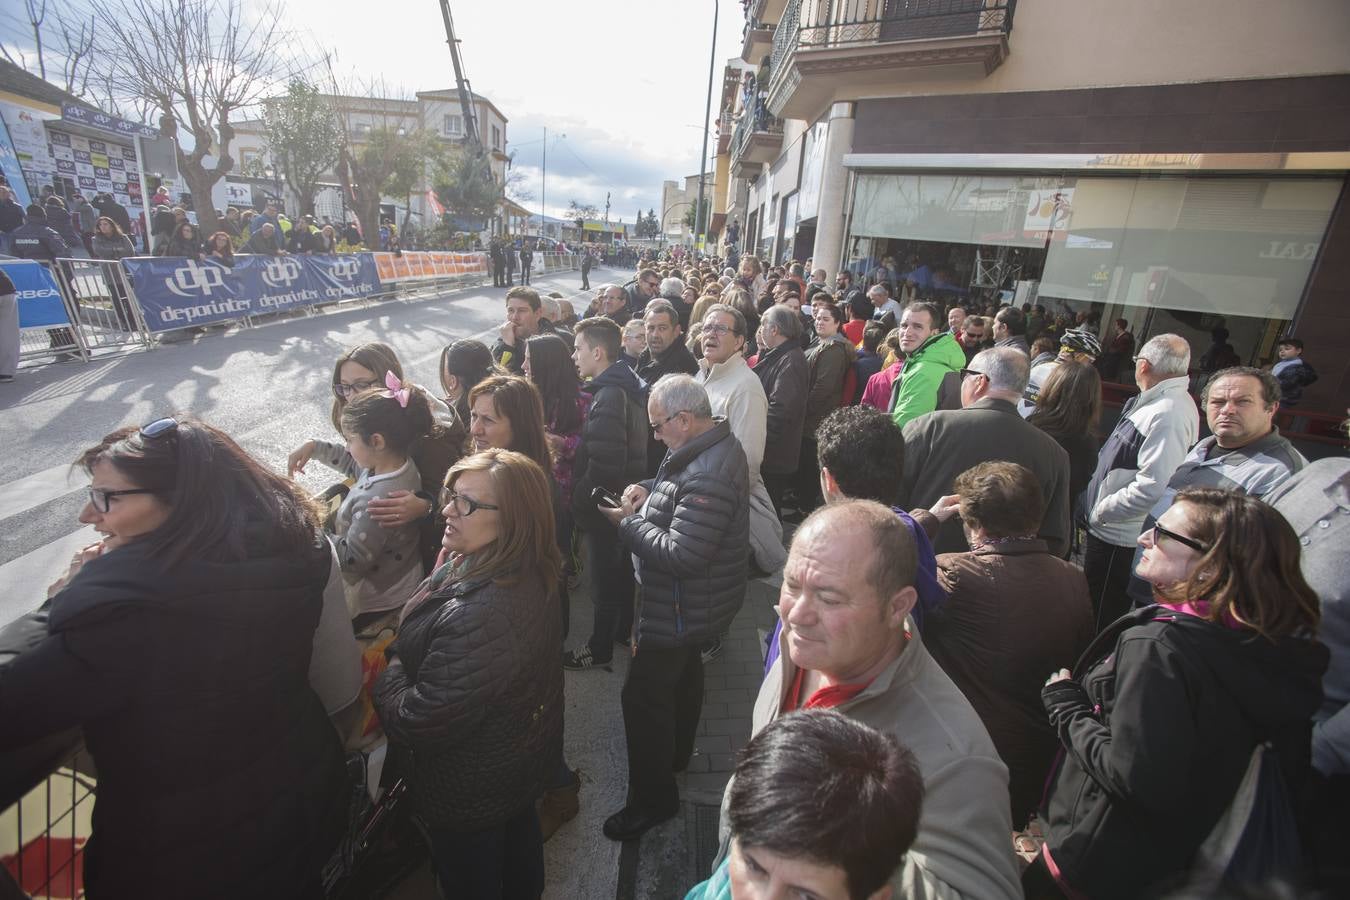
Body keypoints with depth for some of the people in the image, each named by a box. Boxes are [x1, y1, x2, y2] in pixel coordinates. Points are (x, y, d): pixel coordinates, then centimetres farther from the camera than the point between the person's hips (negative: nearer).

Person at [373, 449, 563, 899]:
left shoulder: (479, 617, -43)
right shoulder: (525, 575, -13)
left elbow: (416, 724, -30)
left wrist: (388, 670, -16)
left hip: (470, 794, -8)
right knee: (519, 840, 34)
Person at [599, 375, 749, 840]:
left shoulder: (708, 477, -33)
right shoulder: (715, 443, 0)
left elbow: (680, 554, -35)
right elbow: (680, 492, 14)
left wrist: (627, 523, -23)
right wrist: (648, 490, -6)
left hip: (681, 607, -11)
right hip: (691, 603, 11)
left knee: (644, 696, 4)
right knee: (683, 672, 28)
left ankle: (653, 797, 24)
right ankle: (676, 754, 53)